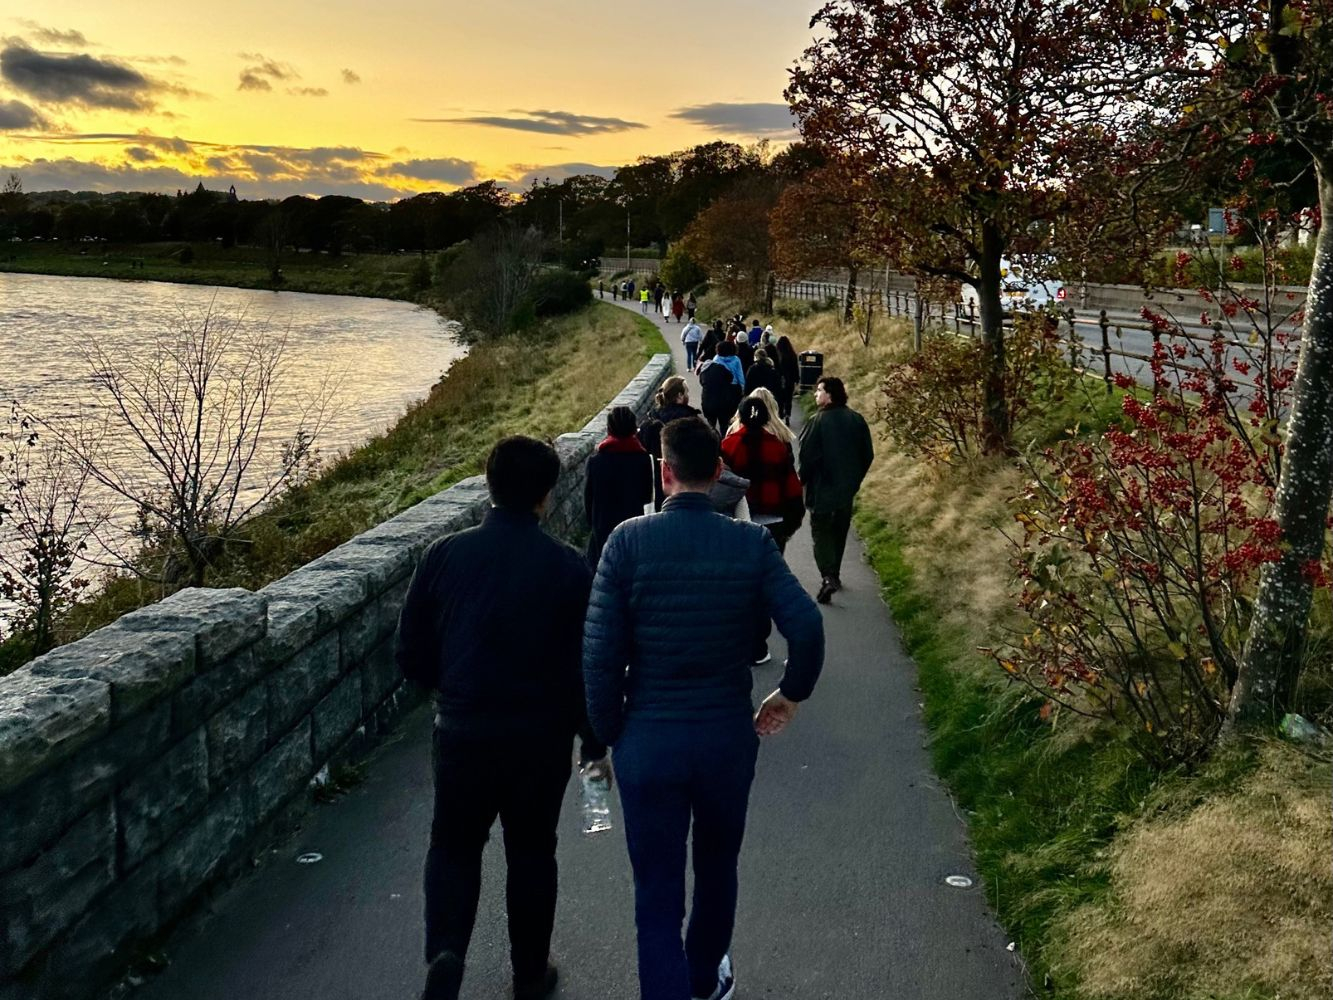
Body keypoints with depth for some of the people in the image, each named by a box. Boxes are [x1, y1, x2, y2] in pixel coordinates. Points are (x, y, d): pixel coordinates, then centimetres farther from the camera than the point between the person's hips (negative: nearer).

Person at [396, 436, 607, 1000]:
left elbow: (410, 655, -1)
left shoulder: (445, 556, -7)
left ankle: (446, 952, -2)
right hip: (542, 739, 0)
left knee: (455, 847, 19)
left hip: (462, 731, 1)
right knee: (531, 853, 17)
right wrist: (595, 744, 5)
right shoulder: (568, 568, -12)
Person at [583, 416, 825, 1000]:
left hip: (648, 741, -2)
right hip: (729, 738, 3)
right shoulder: (752, 543, -8)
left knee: (657, 892, 9)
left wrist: (608, 733, 0)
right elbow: (806, 628, -15)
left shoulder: (628, 541, -11)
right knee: (717, 866, 27)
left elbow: (600, 654, -13)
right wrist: (792, 694, 3)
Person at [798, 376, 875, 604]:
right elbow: (867, 455, 5)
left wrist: (802, 480, -1)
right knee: (839, 532, 19)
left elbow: (808, 457, -16)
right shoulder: (856, 420, 1)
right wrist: (855, 479, 16)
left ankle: (828, 576, -17)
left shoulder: (818, 421, -16)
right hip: (847, 489, 5)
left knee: (821, 532, 0)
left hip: (822, 490, -5)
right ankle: (834, 574, 29)